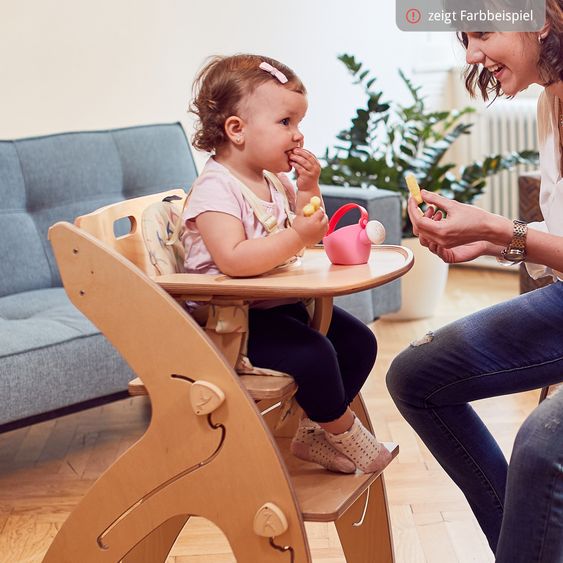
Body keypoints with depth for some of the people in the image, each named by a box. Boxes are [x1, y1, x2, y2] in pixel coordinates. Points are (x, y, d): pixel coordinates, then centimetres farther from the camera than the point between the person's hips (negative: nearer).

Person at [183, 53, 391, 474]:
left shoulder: (276, 182, 8)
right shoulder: (215, 190, -21)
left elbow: (308, 233, 18)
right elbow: (233, 260, -34)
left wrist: (309, 189, 1)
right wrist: (297, 237, -36)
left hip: (280, 304, 10)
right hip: (232, 318, -10)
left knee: (359, 341, 5)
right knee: (314, 354, -26)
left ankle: (314, 432, 13)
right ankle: (345, 433, 1)